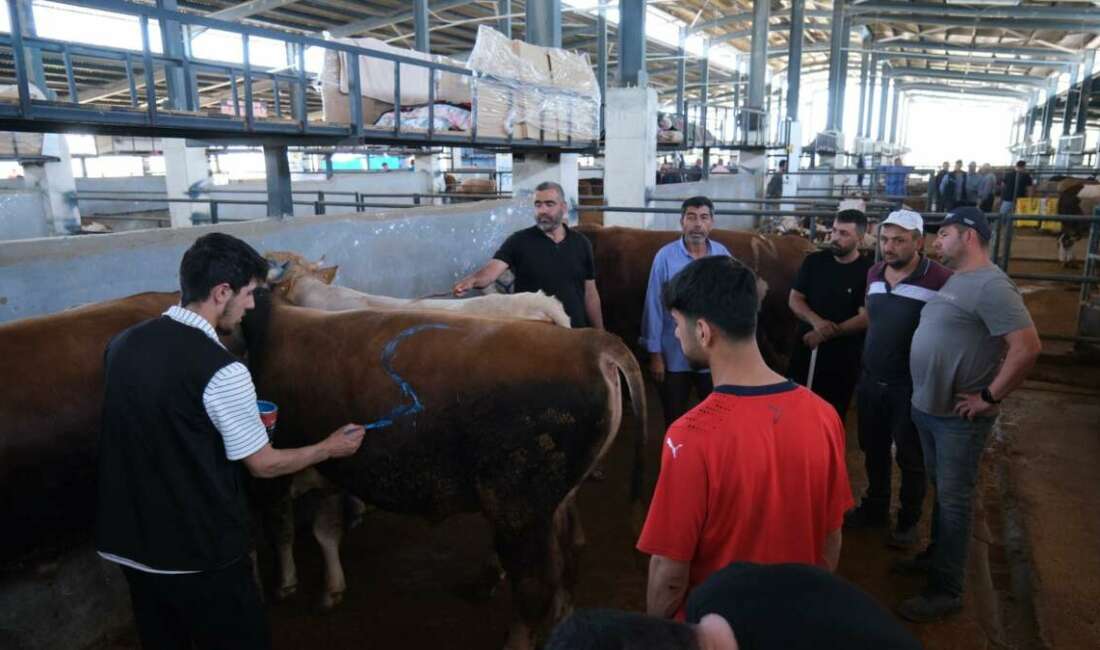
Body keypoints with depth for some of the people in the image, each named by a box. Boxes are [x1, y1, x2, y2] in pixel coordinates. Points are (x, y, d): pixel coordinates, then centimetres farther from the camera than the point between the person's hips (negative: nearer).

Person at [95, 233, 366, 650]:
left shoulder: (122, 344, -2)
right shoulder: (221, 371, -23)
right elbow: (264, 464, -11)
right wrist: (329, 448, 5)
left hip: (128, 544, 7)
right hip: (201, 557, -7)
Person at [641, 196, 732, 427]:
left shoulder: (723, 255, -4)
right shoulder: (665, 256, -11)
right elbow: (654, 307, -8)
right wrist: (655, 353, -7)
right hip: (674, 357, -2)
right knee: (674, 421, 16)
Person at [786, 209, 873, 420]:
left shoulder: (868, 272, -9)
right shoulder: (814, 261, 2)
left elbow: (865, 318, -13)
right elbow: (794, 299, 1)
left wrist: (827, 333, -18)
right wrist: (816, 321, -17)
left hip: (843, 359, -3)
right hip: (805, 350, 3)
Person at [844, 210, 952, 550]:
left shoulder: (940, 280, -19)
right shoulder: (874, 274, 4)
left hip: (911, 387, -6)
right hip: (870, 381, 6)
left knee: (910, 458, 10)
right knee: (873, 451, 19)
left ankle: (909, 521, 29)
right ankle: (875, 508, 38)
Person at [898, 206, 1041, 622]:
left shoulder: (990, 286, -20)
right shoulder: (955, 280, 10)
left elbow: (1027, 347, -27)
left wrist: (988, 397, -20)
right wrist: (924, 397, 13)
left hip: (958, 416, -8)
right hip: (928, 408, 8)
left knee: (953, 500, 2)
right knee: (940, 492, 22)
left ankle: (946, 591, 13)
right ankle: (936, 556, 39)